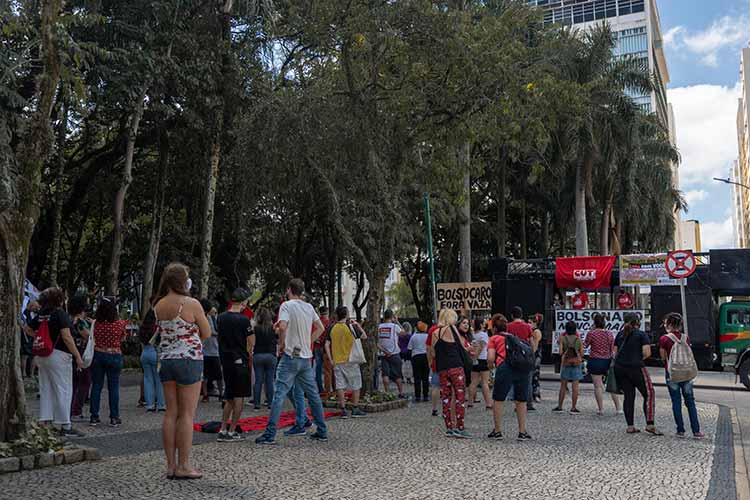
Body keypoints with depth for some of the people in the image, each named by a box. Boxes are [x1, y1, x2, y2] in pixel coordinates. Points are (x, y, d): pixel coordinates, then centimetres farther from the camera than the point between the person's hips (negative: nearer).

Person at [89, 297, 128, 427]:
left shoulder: (96, 323, -6)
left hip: (98, 354, 2)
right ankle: (114, 418, 9)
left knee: (96, 386, 10)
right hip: (114, 356, -2)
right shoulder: (120, 323, -10)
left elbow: (93, 337, 5)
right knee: (113, 387, 6)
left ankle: (94, 417, 14)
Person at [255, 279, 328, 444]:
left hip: (291, 356, -6)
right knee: (313, 395, 13)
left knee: (279, 394, -4)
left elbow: (282, 327, -24)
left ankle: (270, 434, -6)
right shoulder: (309, 307, 10)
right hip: (306, 357, 6)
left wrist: (281, 344, -10)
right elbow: (320, 328, 18)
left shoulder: (287, 305, -9)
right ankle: (322, 431, 19)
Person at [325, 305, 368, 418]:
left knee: (340, 385, 5)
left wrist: (330, 360, 2)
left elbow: (327, 345, -1)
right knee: (355, 385, 9)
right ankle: (355, 409, 12)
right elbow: (364, 337, 0)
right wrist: (358, 325, 11)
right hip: (350, 361, -3)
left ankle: (343, 410, 6)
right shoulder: (351, 327, -8)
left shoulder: (332, 328, 1)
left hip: (337, 361, 3)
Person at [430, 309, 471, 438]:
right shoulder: (452, 329, -2)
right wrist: (467, 351, 24)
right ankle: (460, 428, -6)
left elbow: (433, 353, 15)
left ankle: (449, 428, 10)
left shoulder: (435, 333, 11)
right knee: (460, 396, -2)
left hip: (441, 369, 5)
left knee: (445, 398, 9)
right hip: (456, 367, -5)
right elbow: (461, 346, 4)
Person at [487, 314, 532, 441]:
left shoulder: (494, 338, 15)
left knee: (498, 400, 9)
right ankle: (522, 432, 14)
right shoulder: (514, 337, 29)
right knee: (521, 401, 12)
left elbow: (490, 359, 3)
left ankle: (498, 431, 13)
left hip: (505, 367, -4)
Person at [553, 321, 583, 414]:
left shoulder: (563, 338, -5)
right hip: (577, 363, 0)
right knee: (575, 386, 1)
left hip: (566, 363, 0)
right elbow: (582, 354, -1)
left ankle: (559, 406, 13)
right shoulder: (579, 340, -2)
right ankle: (573, 408, 1)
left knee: (563, 386, 9)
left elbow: (560, 351, -10)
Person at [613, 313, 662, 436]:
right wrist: (639, 357, 7)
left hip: (619, 368, 5)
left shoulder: (620, 335, 13)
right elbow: (647, 353, -11)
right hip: (636, 368, -5)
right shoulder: (642, 335, -2)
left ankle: (630, 426, 8)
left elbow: (615, 352, 13)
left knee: (628, 396, 9)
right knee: (648, 394, 4)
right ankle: (650, 425, -2)